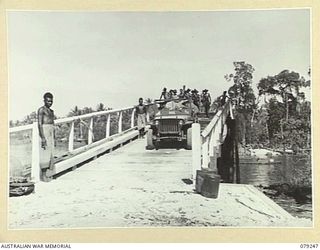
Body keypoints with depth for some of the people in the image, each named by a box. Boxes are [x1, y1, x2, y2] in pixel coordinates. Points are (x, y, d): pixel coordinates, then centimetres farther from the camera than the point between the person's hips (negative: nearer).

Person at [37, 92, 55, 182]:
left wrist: (54, 139, 18)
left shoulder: (51, 111, 18)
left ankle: (49, 175, 12)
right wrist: (42, 138, -20)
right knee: (45, 154, -7)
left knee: (51, 153, 7)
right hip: (44, 131, -8)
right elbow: (39, 124, -14)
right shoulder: (41, 109, -7)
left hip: (51, 132, 8)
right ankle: (43, 176, -2)